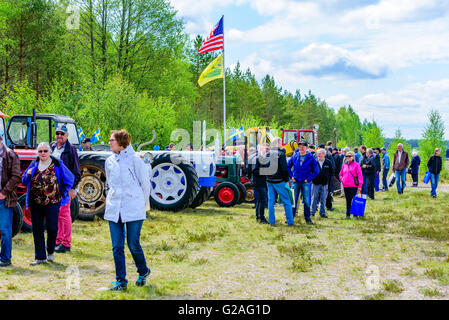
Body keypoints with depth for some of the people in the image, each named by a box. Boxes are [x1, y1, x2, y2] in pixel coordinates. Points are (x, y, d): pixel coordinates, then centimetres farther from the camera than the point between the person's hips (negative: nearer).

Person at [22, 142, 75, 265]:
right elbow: (24, 182, 14)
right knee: (37, 230, 5)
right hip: (35, 203, 3)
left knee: (52, 227, -4)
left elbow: (70, 178, 9)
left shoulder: (57, 164, 0)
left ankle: (50, 251, 22)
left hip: (52, 202, -3)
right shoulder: (34, 164, 9)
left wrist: (63, 192, 5)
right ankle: (40, 257, 14)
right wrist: (28, 174, -7)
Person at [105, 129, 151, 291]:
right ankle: (121, 281, 10)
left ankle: (143, 271, 26)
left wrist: (142, 204, 4)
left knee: (133, 244, 0)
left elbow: (145, 183, 1)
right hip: (114, 209, 5)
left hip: (133, 210, -5)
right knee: (117, 247, 2)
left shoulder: (135, 160, -5)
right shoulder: (109, 161, 10)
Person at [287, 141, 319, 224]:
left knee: (307, 201, 1)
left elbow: (316, 171, 0)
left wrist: (309, 178, -6)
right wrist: (291, 176, 4)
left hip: (306, 182, -2)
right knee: (293, 200, 3)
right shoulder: (294, 157, 4)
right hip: (295, 181, 2)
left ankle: (307, 218, 11)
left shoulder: (311, 158, -2)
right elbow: (288, 166, 14)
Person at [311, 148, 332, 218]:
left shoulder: (328, 162, 2)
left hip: (324, 184, 1)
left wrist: (327, 179, 5)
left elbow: (331, 172, 12)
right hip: (315, 183, -1)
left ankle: (322, 213, 13)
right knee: (314, 198, 3)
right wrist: (312, 177, -2)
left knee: (323, 199, 5)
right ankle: (312, 212, 12)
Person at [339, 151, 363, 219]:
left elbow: (360, 175, -5)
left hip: (353, 186, -5)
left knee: (353, 200, -7)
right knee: (348, 200, 9)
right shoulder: (344, 165, 13)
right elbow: (341, 174, 25)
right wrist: (342, 181, 8)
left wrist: (360, 185, -10)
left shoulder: (356, 165, -2)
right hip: (345, 186, 5)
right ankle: (348, 214, 15)